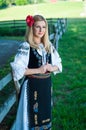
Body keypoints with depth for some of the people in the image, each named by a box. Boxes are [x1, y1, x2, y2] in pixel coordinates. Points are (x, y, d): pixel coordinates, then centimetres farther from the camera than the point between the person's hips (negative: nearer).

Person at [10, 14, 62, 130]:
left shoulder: (49, 45, 4)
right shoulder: (26, 46, -13)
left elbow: (58, 64, 10)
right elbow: (17, 69, -20)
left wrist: (51, 68, -12)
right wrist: (38, 70, -20)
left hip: (47, 84, 5)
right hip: (32, 85, -5)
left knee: (46, 112, 18)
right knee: (33, 115, 6)